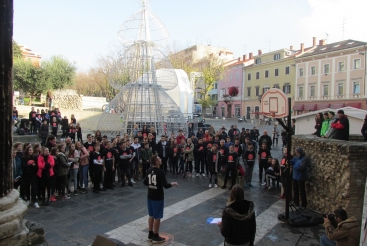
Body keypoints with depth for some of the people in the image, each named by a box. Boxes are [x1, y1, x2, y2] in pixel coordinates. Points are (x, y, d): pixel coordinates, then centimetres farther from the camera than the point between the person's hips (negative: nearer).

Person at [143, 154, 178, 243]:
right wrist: (172, 184, -3)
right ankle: (155, 237, 15)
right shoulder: (160, 172, -20)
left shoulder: (149, 171, 2)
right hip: (158, 197, -7)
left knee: (151, 216, 17)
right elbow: (165, 185, -22)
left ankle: (150, 234, 28)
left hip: (150, 196, 7)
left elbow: (145, 182, 13)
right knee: (157, 217, 5)